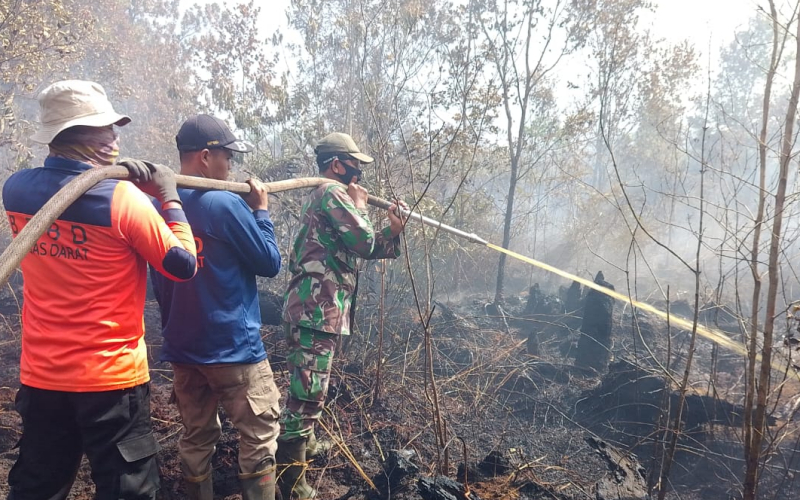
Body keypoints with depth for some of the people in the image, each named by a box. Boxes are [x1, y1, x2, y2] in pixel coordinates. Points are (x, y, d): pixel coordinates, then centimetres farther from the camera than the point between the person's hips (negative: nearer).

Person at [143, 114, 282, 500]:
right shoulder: (227, 204, -17)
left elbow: (157, 282, 14)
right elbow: (270, 263, -9)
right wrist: (261, 211, 2)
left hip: (181, 347, 7)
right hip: (233, 346, -7)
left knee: (196, 438, 17)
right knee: (259, 436, 6)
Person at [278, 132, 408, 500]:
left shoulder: (319, 196, 22)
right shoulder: (333, 193, -11)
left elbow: (361, 248, 20)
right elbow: (365, 244, -14)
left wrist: (392, 230, 6)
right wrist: (360, 207, 2)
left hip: (313, 307, 11)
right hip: (317, 310, -11)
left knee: (307, 390, 24)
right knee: (308, 394, -7)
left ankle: (304, 445, 41)